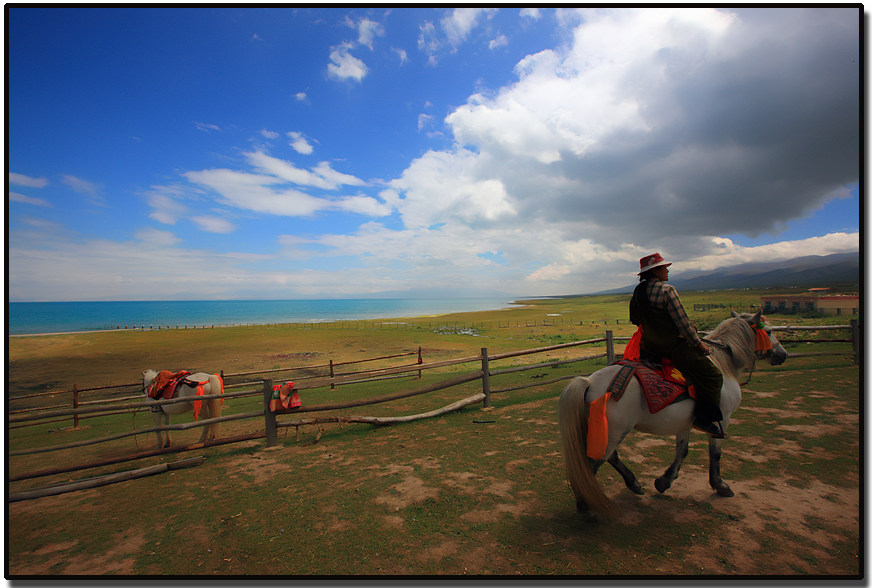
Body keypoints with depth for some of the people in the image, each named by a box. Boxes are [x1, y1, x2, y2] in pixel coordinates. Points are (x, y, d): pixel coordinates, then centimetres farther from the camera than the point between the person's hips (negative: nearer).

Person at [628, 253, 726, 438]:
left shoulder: (638, 291, 6)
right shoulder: (667, 290, -17)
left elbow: (634, 320, 16)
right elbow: (682, 322, -15)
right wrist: (698, 343, -4)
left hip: (650, 346, 9)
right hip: (673, 345, -9)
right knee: (712, 375, -3)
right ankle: (705, 418, -3)